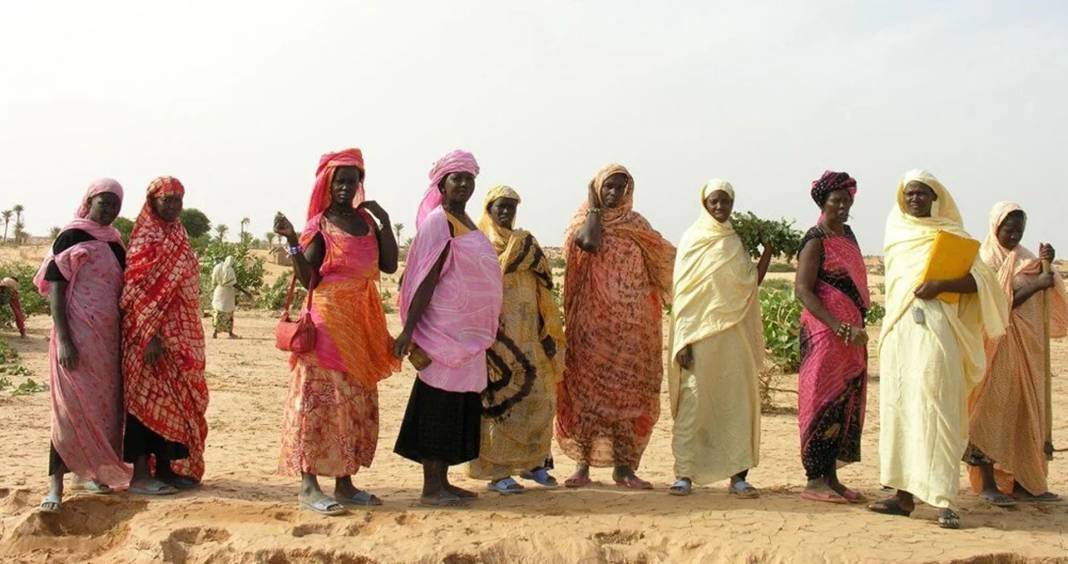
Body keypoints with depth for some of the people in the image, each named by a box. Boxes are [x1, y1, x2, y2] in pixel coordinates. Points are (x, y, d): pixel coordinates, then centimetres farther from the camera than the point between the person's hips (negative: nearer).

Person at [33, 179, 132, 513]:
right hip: (78, 336, -7)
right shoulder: (71, 237, -5)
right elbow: (54, 289, -10)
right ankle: (56, 483, -5)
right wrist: (63, 341, -18)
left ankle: (92, 471, 20)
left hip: (109, 337, 7)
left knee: (105, 406, 9)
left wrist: (127, 337, 15)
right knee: (72, 406, -9)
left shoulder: (114, 243, 14)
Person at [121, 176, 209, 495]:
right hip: (153, 335, -8)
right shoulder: (145, 240, -8)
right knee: (148, 396, -4)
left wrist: (188, 338, 18)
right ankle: (141, 473, 1)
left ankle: (166, 468, 19)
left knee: (176, 399, 10)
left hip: (181, 336, 8)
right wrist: (150, 336, -23)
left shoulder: (178, 238, 15)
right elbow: (138, 292, -16)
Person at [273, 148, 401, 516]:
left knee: (356, 401, 8)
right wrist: (292, 241, -24)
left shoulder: (366, 219, 11)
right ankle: (308, 484, -6)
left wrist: (384, 221, -2)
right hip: (329, 319, -6)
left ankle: (344, 482, 15)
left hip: (363, 322, 7)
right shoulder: (319, 226, -4)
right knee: (321, 396, -9)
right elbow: (308, 279, -11)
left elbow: (389, 265, 4)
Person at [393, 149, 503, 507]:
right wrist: (409, 329, -22)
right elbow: (425, 279, -18)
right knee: (438, 404, -5)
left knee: (460, 406, 11)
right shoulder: (438, 222, -11)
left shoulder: (463, 222, 16)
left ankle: (442, 482, 18)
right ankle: (431, 487, 1)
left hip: (466, 332, 9)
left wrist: (489, 324, 22)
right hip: (444, 329, -9)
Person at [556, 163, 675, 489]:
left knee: (627, 392, 3)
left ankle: (623, 466, 8)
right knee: (587, 388, -3)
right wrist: (594, 206, -6)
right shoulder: (585, 220, 4)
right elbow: (590, 242, -18)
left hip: (629, 325, 3)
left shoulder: (636, 224, 12)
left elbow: (664, 259, 12)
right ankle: (583, 465, 3)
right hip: (592, 323, -3)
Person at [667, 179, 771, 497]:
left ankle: (738, 473, 7)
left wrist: (769, 250, 1)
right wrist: (683, 341, -10)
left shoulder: (735, 243, 13)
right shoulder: (692, 241, 3)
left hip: (733, 335, 4)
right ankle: (684, 473, -1)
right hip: (699, 333, -4)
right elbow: (682, 293, -3)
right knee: (693, 400, -5)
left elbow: (751, 283, 9)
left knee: (737, 400, 2)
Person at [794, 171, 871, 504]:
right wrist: (839, 327, -23)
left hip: (850, 333, 8)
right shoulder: (816, 241, -9)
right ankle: (815, 481, -2)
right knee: (824, 402, -7)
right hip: (824, 334, -8)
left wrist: (856, 327, 13)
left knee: (846, 406, 8)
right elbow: (802, 290, -17)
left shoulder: (847, 235, 15)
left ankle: (830, 476, 14)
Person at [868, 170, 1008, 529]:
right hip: (899, 329, 5)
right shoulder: (896, 232, 18)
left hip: (936, 328, -5)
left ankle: (944, 500, -12)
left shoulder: (952, 233, 5)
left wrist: (941, 285, -17)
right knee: (898, 408, 2)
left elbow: (981, 279, -3)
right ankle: (904, 495, 6)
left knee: (934, 410, -11)